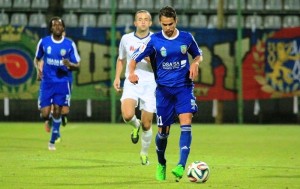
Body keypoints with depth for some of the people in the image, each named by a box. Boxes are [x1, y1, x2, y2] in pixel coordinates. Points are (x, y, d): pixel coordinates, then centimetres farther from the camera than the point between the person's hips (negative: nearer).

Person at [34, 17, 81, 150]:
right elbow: (37, 59, 15)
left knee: (57, 111, -3)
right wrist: (38, 68, -5)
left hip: (62, 82, -1)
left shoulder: (70, 44, -1)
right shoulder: (43, 42, 1)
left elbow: (77, 64, 3)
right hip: (47, 82, 1)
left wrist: (69, 64, -19)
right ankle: (49, 120, 32)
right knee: (45, 114, -7)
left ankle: (52, 141, 13)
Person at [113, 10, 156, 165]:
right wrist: (117, 77, 9)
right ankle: (135, 125, 12)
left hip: (150, 84, -1)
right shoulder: (126, 39, 3)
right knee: (127, 115, -25)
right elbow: (121, 59, 20)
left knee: (146, 125, 2)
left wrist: (149, 59, -24)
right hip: (131, 83, 1)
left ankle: (144, 153, 26)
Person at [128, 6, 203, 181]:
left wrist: (195, 64, -5)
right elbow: (135, 58, -2)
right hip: (164, 89, 0)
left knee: (186, 123, -20)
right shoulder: (154, 40, -5)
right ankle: (161, 164, 32)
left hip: (184, 87, 0)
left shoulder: (186, 37, 0)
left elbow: (198, 55, 17)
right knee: (163, 131, 6)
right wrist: (132, 73, -22)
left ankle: (181, 166, -26)